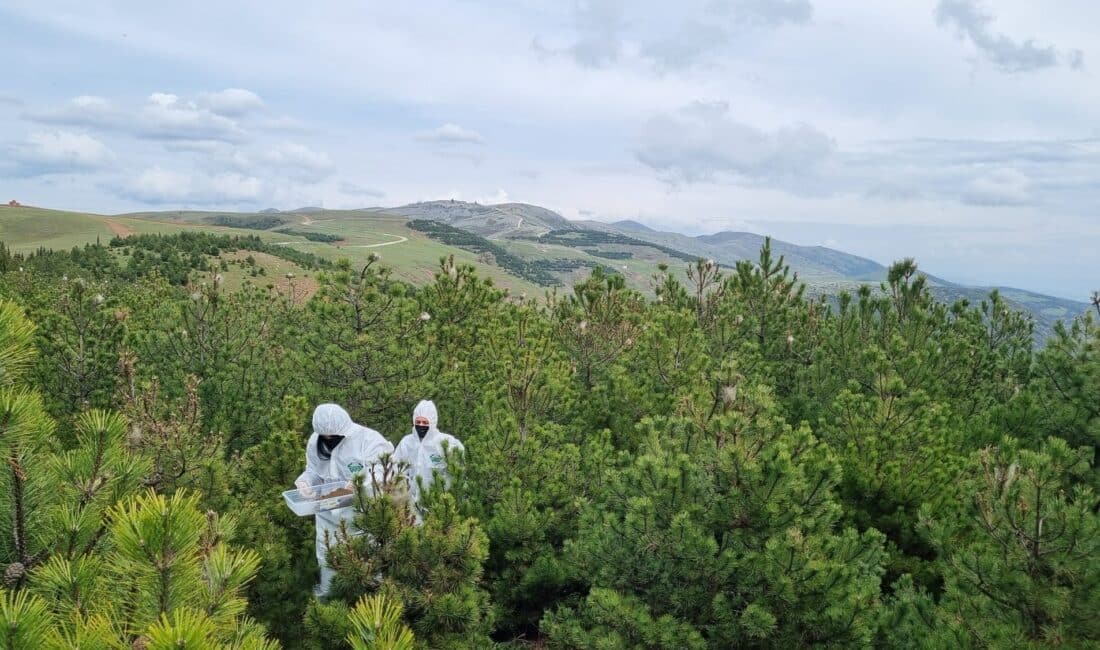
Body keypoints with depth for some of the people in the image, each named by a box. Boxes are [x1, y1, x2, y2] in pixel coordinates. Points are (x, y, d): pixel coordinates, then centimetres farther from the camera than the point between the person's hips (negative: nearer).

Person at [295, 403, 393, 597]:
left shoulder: (367, 439, -19)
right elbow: (313, 471, 8)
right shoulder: (315, 441, -2)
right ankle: (326, 592, 37)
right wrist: (304, 481, -15)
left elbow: (383, 472, -22)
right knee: (327, 555, 18)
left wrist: (363, 481, -40)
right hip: (328, 511, 5)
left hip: (361, 512, -5)